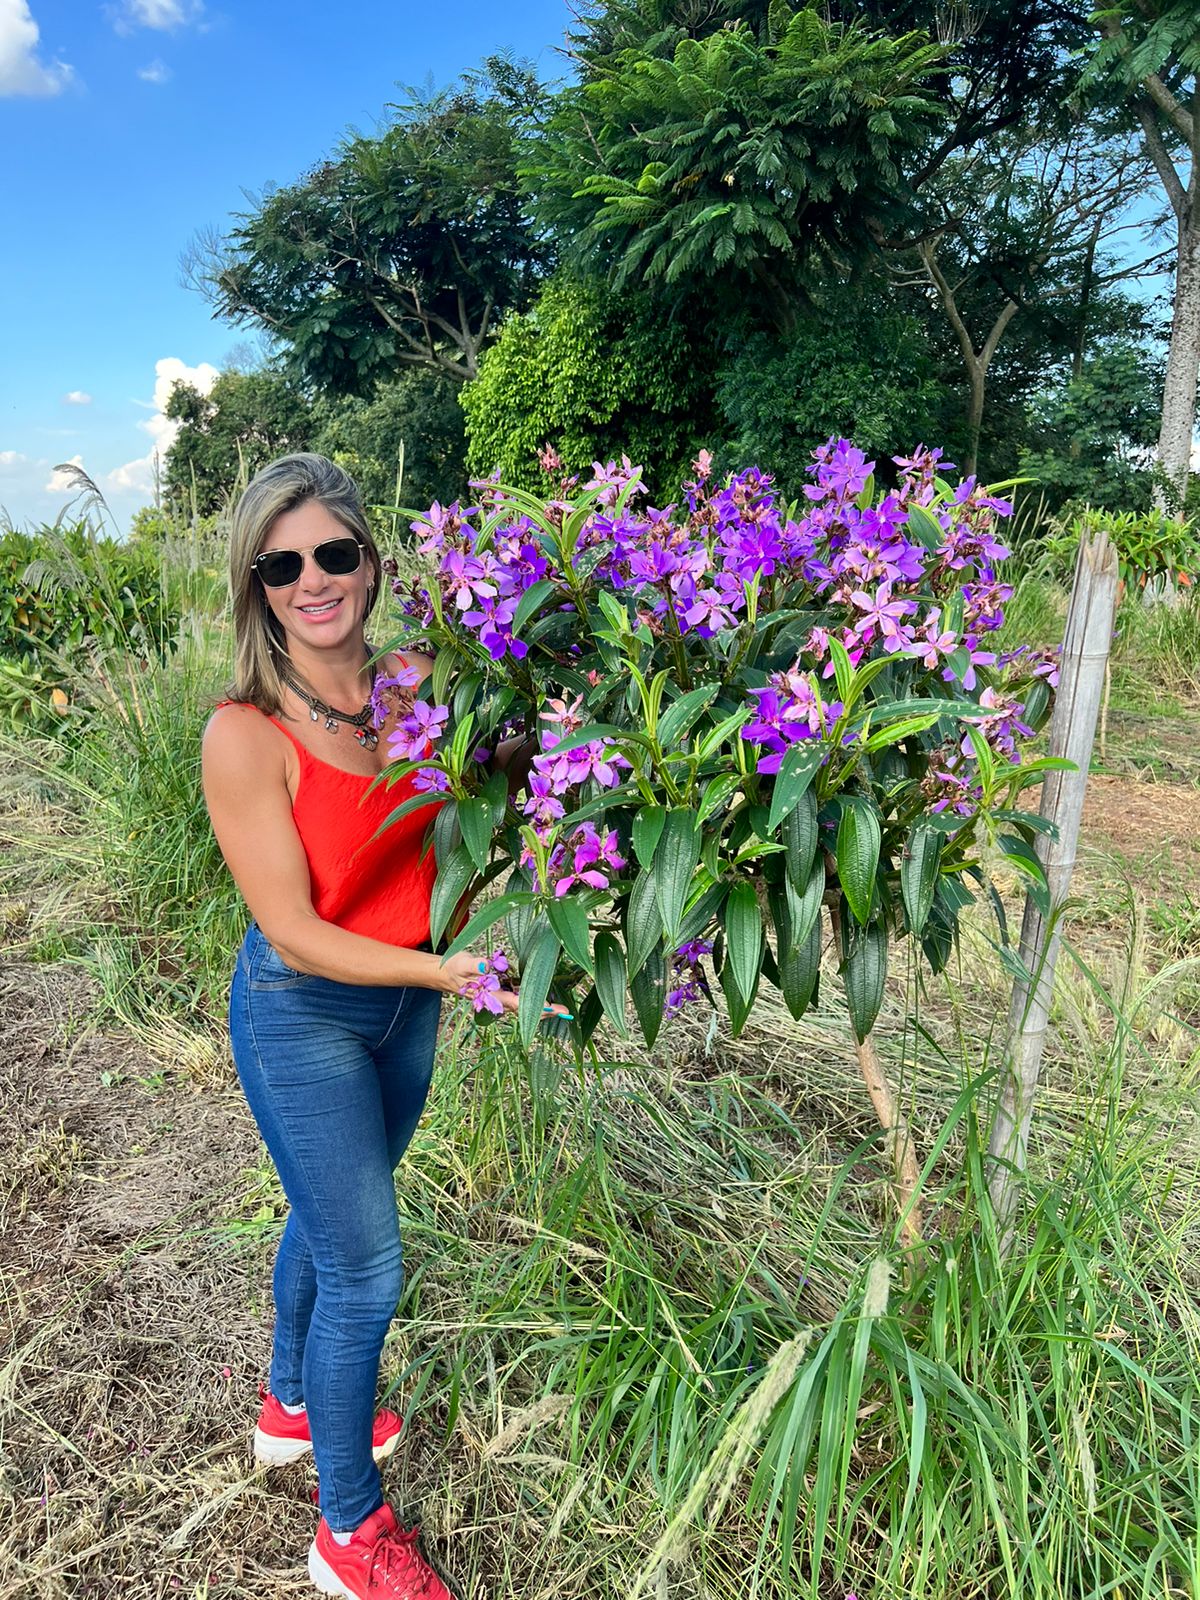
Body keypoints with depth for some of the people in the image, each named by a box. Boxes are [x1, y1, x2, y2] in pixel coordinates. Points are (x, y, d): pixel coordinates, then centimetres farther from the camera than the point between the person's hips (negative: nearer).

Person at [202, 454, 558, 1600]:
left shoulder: (413, 688, -8)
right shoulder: (246, 734, -22)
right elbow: (295, 932, -21)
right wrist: (448, 971, -28)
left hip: (405, 1004, 5)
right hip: (301, 1019, -5)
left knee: (328, 1221, 25)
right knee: (365, 1267, 4)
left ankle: (293, 1408, 53)